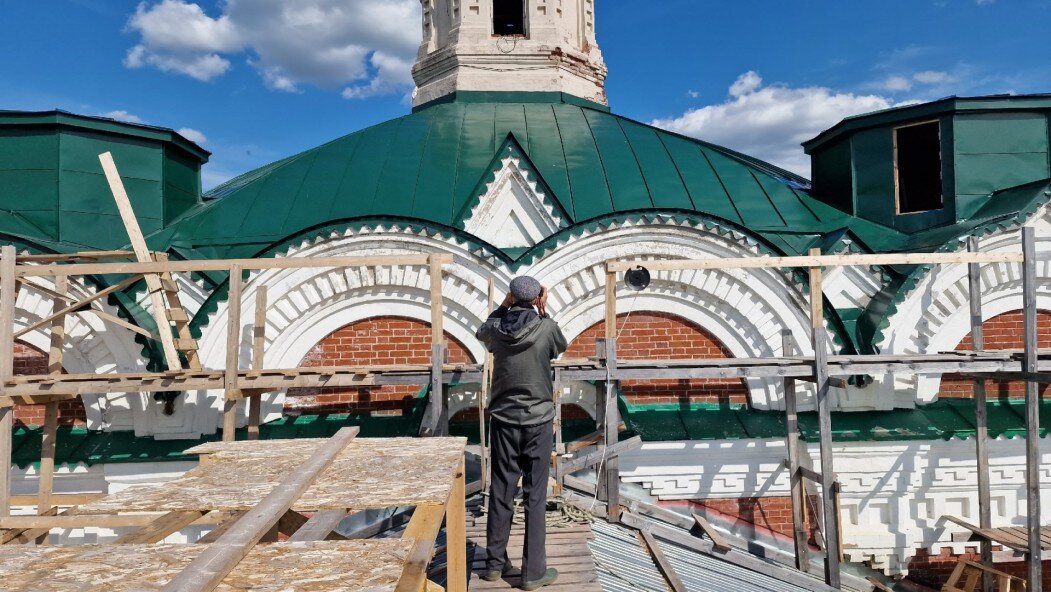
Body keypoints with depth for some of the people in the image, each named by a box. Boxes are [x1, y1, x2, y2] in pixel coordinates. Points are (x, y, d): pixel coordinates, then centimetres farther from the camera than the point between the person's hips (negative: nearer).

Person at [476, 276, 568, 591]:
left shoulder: (495, 328, -4)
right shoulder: (546, 328, -11)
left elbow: (481, 332, 21)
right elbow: (561, 347, 11)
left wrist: (503, 306, 14)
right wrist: (544, 312, 9)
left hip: (503, 420, 3)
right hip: (538, 421, -3)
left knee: (501, 493, 11)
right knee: (535, 497, 4)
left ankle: (495, 564, 24)